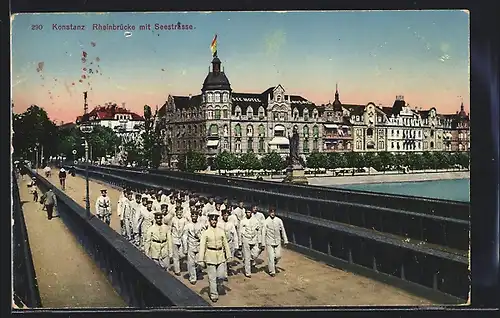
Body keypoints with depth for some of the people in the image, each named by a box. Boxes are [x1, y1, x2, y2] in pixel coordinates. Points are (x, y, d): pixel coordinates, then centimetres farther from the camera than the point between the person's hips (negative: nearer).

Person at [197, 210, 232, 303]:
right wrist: (201, 259, -8)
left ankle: (216, 286, 32)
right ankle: (213, 294, 16)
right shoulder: (206, 233, -4)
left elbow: (225, 244, 9)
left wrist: (228, 256, 8)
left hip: (220, 256, 3)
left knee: (221, 276, 3)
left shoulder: (221, 231, 4)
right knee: (212, 277, 3)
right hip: (210, 256, -3)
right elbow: (202, 246, -5)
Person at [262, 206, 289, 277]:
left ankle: (273, 265, 33)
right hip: (269, 242, -3)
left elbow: (283, 231, 7)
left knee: (278, 256, 3)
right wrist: (263, 243, -4)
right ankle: (272, 271, 13)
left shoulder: (279, 220, 0)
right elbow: (264, 233, -4)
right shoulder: (266, 221, -7)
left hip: (277, 242, 3)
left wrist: (285, 241, 5)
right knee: (271, 257, -1)